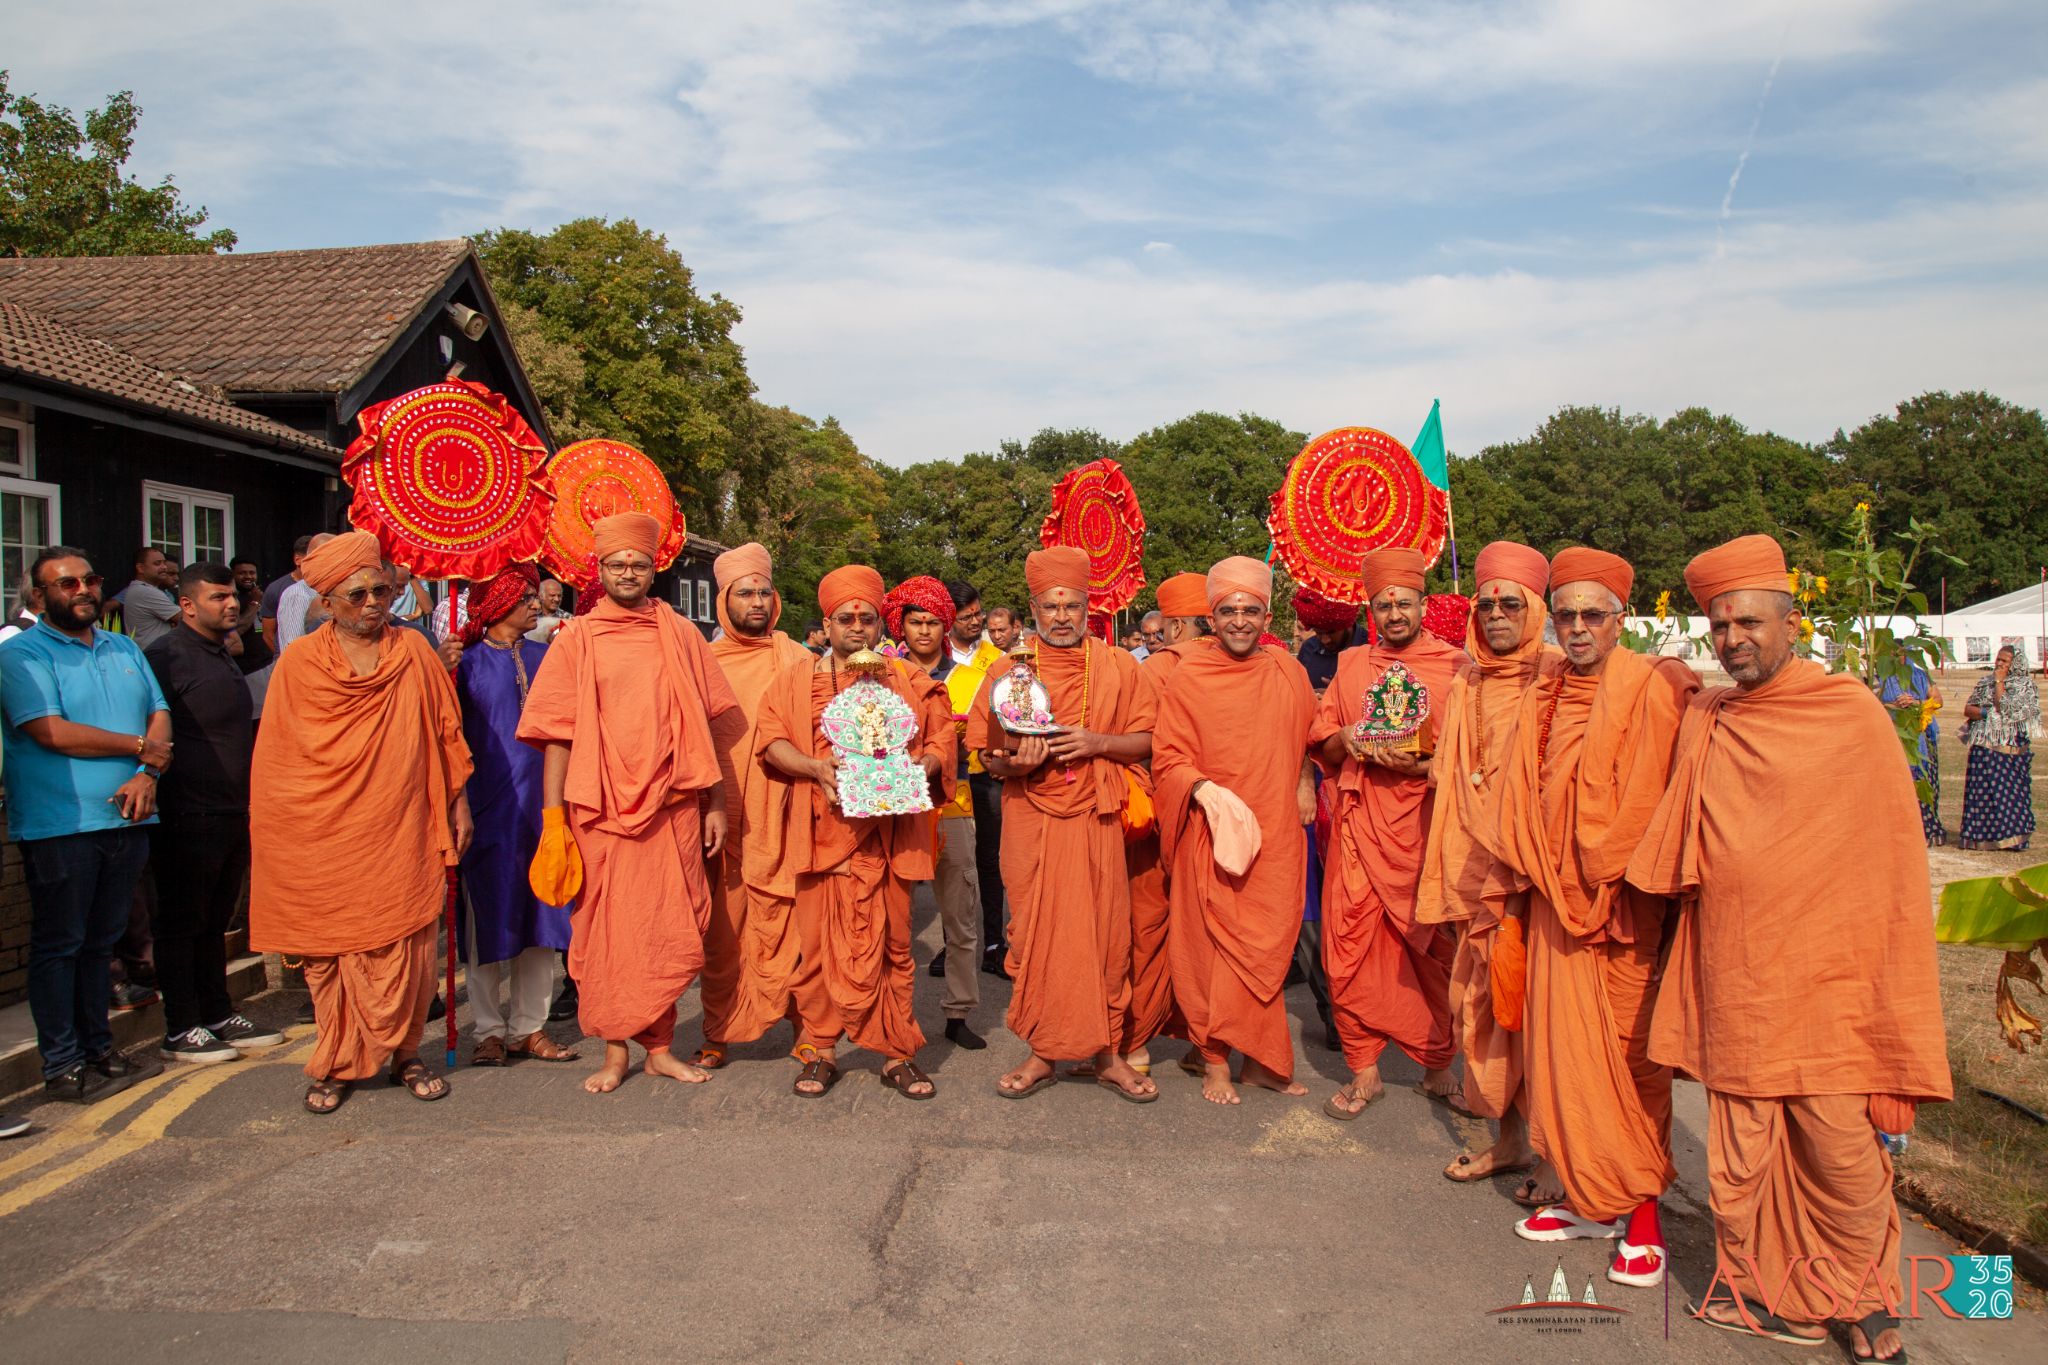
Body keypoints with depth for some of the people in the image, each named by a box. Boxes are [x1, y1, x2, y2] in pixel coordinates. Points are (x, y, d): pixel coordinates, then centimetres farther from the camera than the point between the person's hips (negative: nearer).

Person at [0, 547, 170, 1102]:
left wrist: (147, 774, -8)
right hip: (59, 824, -6)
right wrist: (139, 746, -8)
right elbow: (51, 732, -16)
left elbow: (159, 716, 10)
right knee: (58, 946, 3)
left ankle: (99, 1049, 23)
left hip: (125, 820, 6)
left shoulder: (125, 650, 16)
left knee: (101, 942, 14)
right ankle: (62, 1066, 11)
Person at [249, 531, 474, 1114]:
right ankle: (335, 1066, 21)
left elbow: (446, 733, 10)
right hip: (326, 838, 0)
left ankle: (404, 1054, 19)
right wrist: (278, 837, 5)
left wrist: (458, 804, 8)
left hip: (402, 833, 1)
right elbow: (274, 758, 7)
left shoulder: (413, 652, 5)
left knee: (405, 951, 2)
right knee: (330, 955, 5)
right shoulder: (298, 663, 3)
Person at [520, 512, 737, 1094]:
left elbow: (701, 725, 9)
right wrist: (553, 818, -6)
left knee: (670, 933, 5)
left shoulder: (680, 635, 8)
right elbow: (557, 735, 0)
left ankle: (660, 1046, 19)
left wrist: (715, 803, 6)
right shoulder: (577, 640, 4)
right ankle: (616, 1051, 19)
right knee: (606, 933, 5)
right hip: (601, 810, -1)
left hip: (673, 807, 1)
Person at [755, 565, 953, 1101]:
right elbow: (771, 739, 2)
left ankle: (897, 1054, 12)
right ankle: (820, 1050, 14)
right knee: (819, 943, 1)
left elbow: (942, 739, 8)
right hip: (823, 831, 0)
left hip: (888, 831, 1)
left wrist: (916, 768, -12)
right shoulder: (797, 681, 11)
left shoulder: (911, 682, 13)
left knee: (892, 944, 3)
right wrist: (816, 767, -15)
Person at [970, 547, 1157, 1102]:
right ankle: (1043, 1053, 16)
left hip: (1095, 819, -1)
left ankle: (1107, 1054, 14)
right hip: (1031, 820, 1)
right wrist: (1015, 764, -15)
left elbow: (1147, 741, 3)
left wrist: (1097, 743, -14)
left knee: (1103, 934, 1)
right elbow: (989, 756, 8)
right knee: (1036, 936, 3)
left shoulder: (1119, 668, 6)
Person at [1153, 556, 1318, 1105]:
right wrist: (1203, 788, -21)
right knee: (1212, 947, 3)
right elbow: (1167, 758, -5)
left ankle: (1259, 1059, 23)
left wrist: (1299, 791, 10)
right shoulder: (1187, 678, -3)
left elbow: (1307, 738, 21)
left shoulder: (1288, 672, 7)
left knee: (1268, 947, 8)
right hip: (1211, 832, -3)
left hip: (1275, 834, 3)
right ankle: (1216, 1063, 17)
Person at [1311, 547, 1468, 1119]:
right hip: (1360, 823, 3)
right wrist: (1345, 741, -5)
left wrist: (1424, 765, -16)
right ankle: (1363, 1072, 13)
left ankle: (1438, 1066, 21)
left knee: (1434, 949, 3)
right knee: (1350, 947, 0)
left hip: (1427, 823, -2)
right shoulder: (1351, 665, 14)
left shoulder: (1456, 666, 4)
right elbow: (1322, 744, 17)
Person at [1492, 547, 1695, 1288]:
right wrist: (1544, 875, 5)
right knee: (1563, 1045, 9)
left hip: (1623, 902, -5)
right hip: (1557, 897, 6)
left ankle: (1643, 1213, 13)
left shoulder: (1650, 687, -8)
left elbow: (1649, 799, -12)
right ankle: (1590, 1198, 22)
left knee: (1630, 1051, 2)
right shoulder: (1544, 698, 11)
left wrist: (1608, 880, -11)